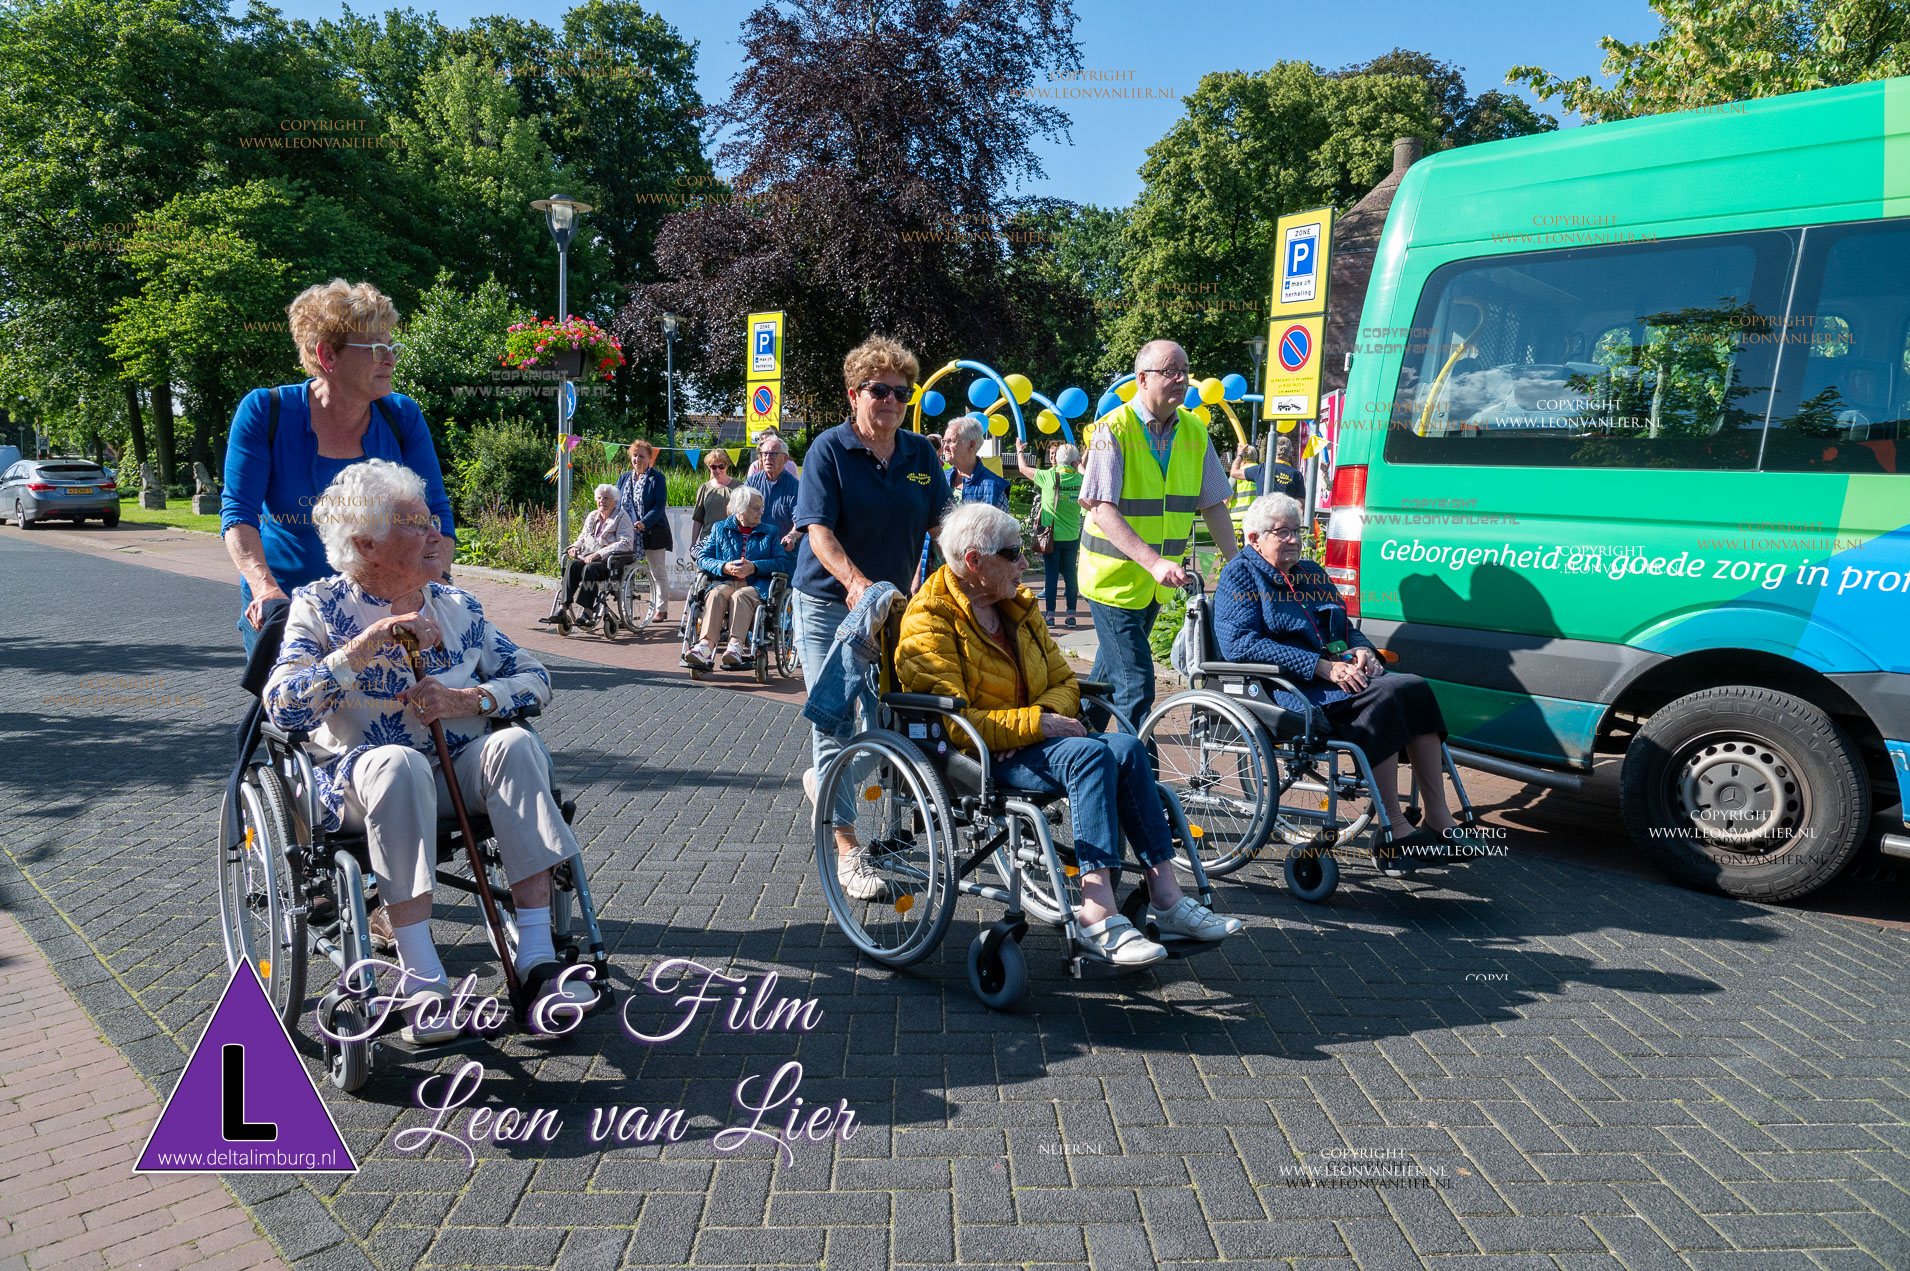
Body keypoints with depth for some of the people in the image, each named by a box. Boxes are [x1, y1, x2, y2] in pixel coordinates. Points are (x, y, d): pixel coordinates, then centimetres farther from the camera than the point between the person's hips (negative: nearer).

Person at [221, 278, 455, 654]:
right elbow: (238, 512, -10)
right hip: (285, 601, -1)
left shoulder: (403, 417, -2)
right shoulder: (264, 412, -7)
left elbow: (434, 512, -3)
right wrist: (265, 588, -27)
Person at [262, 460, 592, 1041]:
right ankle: (421, 980, -34)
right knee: (398, 763, -37)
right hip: (361, 777, -3)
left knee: (515, 743, -28)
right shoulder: (320, 606, 0)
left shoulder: (458, 606, 10)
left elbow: (535, 678, 7)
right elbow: (283, 709, -15)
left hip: (460, 772, 3)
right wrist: (369, 641, -23)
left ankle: (536, 957, -29)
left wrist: (470, 699, -13)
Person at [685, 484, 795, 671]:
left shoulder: (769, 532, 18)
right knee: (716, 594, -33)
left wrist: (754, 567, -11)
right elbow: (702, 557, 11)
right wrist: (725, 567, -8)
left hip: (756, 585, -1)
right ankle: (706, 645, -51)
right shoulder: (720, 529, 21)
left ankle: (735, 645, -53)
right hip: (725, 582, 1)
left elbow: (783, 561, 4)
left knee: (740, 595, -35)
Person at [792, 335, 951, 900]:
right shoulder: (829, 449, -8)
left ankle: (823, 776, 42)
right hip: (828, 601, -5)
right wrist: (855, 581, -34)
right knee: (833, 718, -6)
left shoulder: (921, 453, 6)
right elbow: (818, 530, -17)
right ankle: (846, 848, -2)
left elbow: (943, 524, 7)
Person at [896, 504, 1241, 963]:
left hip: (1029, 742, 8)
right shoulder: (930, 624, -9)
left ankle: (1166, 898, -22)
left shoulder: (1018, 607, 17)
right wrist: (1036, 723, -22)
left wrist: (1048, 712, -6)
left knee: (1127, 747, -20)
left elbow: (1065, 681, 18)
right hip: (976, 757, -7)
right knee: (1090, 754, -31)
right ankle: (1098, 915, -37)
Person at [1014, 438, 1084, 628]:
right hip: (1072, 537, 2)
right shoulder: (1081, 479, -6)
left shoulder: (1049, 476, -12)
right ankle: (1071, 614, 10)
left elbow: (1023, 468, 4)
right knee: (1070, 575, 9)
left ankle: (1050, 615, 4)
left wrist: (1019, 450, 21)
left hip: (1051, 536, -2)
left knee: (1051, 575, 3)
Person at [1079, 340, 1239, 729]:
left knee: (1114, 666, 22)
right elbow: (1101, 509, -24)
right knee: (1136, 685, -11)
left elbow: (1212, 506, 7)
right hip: (1114, 577, -6)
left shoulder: (1195, 432, 2)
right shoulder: (1113, 429, -15)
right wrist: (1154, 561, -34)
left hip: (1157, 581, 6)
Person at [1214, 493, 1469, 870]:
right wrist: (1322, 667, -19)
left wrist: (1362, 650, 2)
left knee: (1416, 688, -20)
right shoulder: (1241, 574, 2)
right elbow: (1241, 643, -13)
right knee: (1383, 696, -30)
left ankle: (1439, 818, -19)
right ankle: (1393, 829, -28)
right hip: (1287, 686, -7)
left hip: (1338, 674, 7)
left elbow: (1345, 626, 29)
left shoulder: (1311, 572, 25)